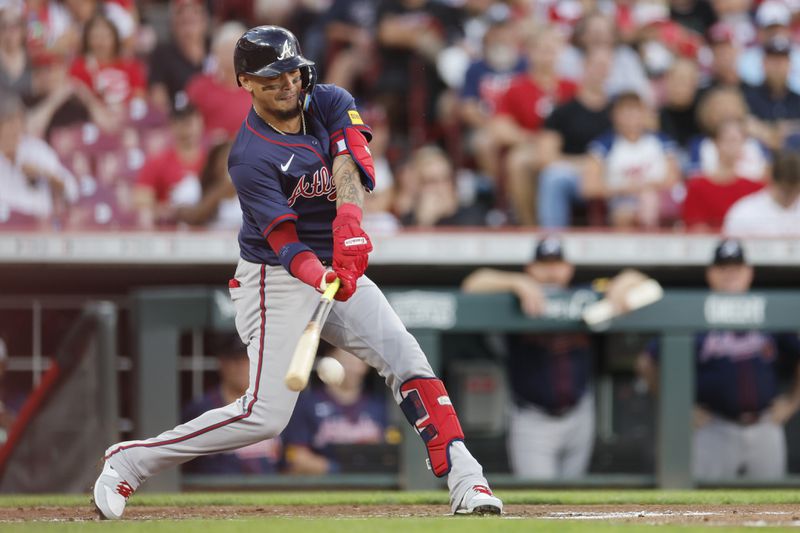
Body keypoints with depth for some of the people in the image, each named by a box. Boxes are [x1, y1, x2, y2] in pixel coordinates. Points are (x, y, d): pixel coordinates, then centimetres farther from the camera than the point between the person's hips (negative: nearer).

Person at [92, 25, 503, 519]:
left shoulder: (331, 104, -2)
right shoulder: (250, 157, -19)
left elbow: (350, 166, -21)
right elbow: (284, 243, -26)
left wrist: (349, 220, -41)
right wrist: (321, 279, -46)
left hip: (339, 267, 6)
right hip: (278, 279, -6)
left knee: (403, 354, -14)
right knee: (264, 415, -12)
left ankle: (465, 479, -16)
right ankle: (130, 461, 0)